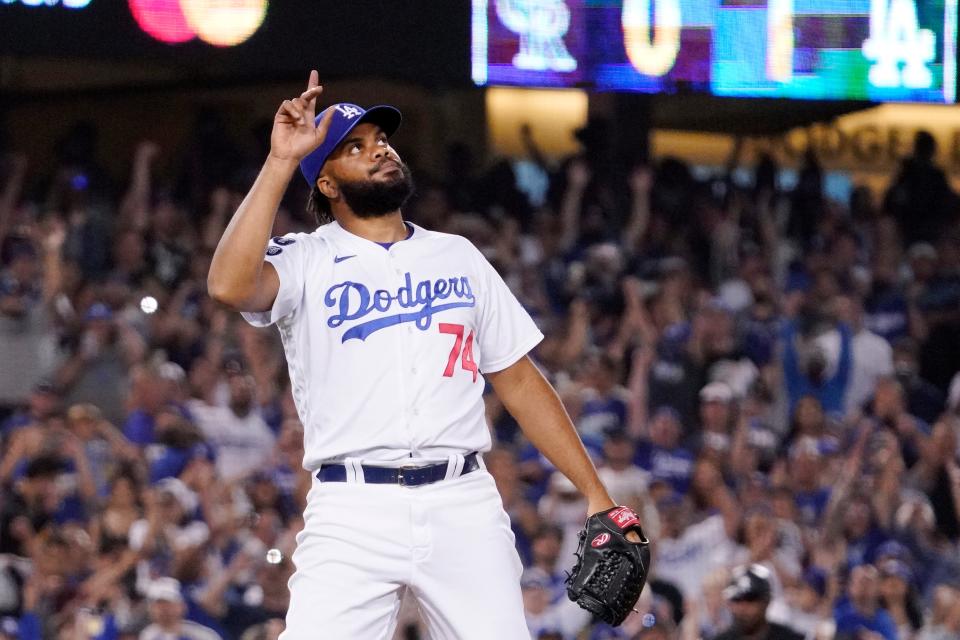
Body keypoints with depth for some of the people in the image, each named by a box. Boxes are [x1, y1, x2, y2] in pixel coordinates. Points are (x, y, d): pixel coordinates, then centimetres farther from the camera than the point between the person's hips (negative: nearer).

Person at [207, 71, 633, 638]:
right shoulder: (306, 262, 5)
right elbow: (230, 286, -18)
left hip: (464, 506, 3)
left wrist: (597, 496, 12)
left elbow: (519, 381, 19)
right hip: (353, 512, -3)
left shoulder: (458, 256, 18)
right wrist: (281, 162, -15)